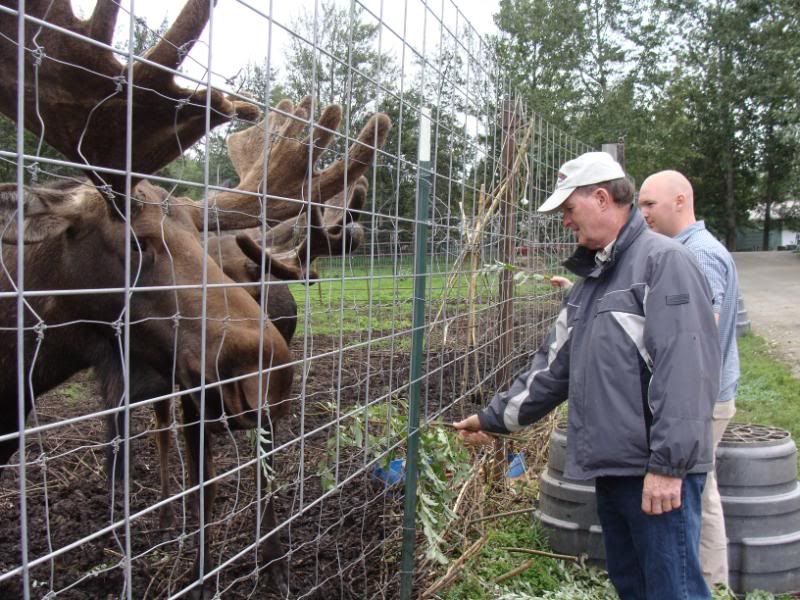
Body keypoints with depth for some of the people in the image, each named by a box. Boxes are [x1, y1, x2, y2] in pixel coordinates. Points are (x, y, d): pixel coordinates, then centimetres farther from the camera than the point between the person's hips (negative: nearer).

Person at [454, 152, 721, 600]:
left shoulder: (664, 262, -12)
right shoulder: (593, 276, 17)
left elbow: (686, 371, -21)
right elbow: (555, 364, 20)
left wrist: (668, 464, -22)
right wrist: (496, 417, 20)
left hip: (658, 475, -9)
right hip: (612, 466, 9)